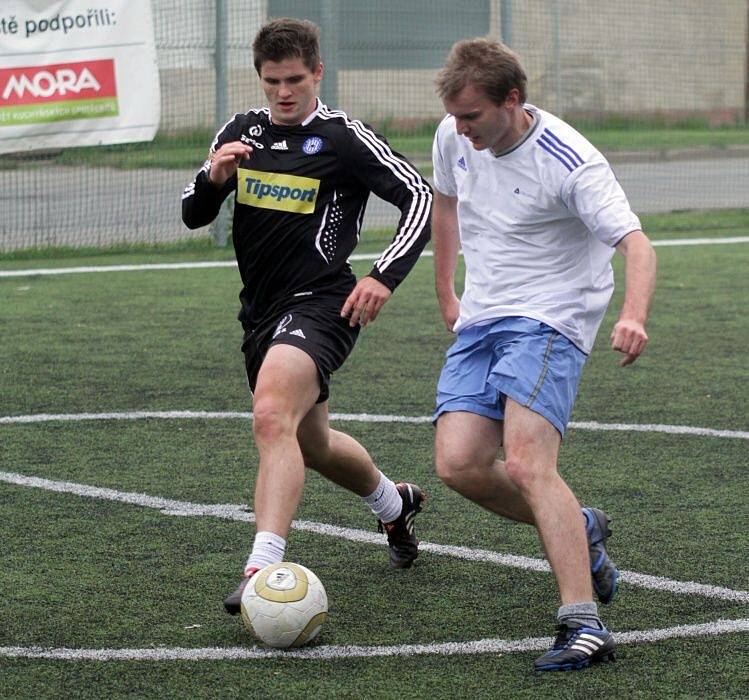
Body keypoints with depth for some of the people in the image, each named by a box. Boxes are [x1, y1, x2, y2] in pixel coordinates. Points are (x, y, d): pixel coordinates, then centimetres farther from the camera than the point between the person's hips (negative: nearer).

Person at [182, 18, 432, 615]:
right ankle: (394, 503, 52)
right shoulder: (242, 131, 9)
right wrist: (213, 178, -11)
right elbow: (193, 216, 12)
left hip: (319, 304, -8)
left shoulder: (345, 139, -8)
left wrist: (385, 276, -17)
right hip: (260, 312, 8)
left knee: (272, 418, -32)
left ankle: (264, 569, -39)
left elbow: (421, 198, -6)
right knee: (313, 444, 23)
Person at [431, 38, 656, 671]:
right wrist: (446, 295, 27)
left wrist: (634, 317, -46)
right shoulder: (453, 139, 2)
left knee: (526, 463, -25)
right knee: (459, 464, -10)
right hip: (480, 322, 7)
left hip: (549, 320, -7)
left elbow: (636, 244, -27)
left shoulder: (570, 162, -19)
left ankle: (584, 627, -26)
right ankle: (579, 530, 16)